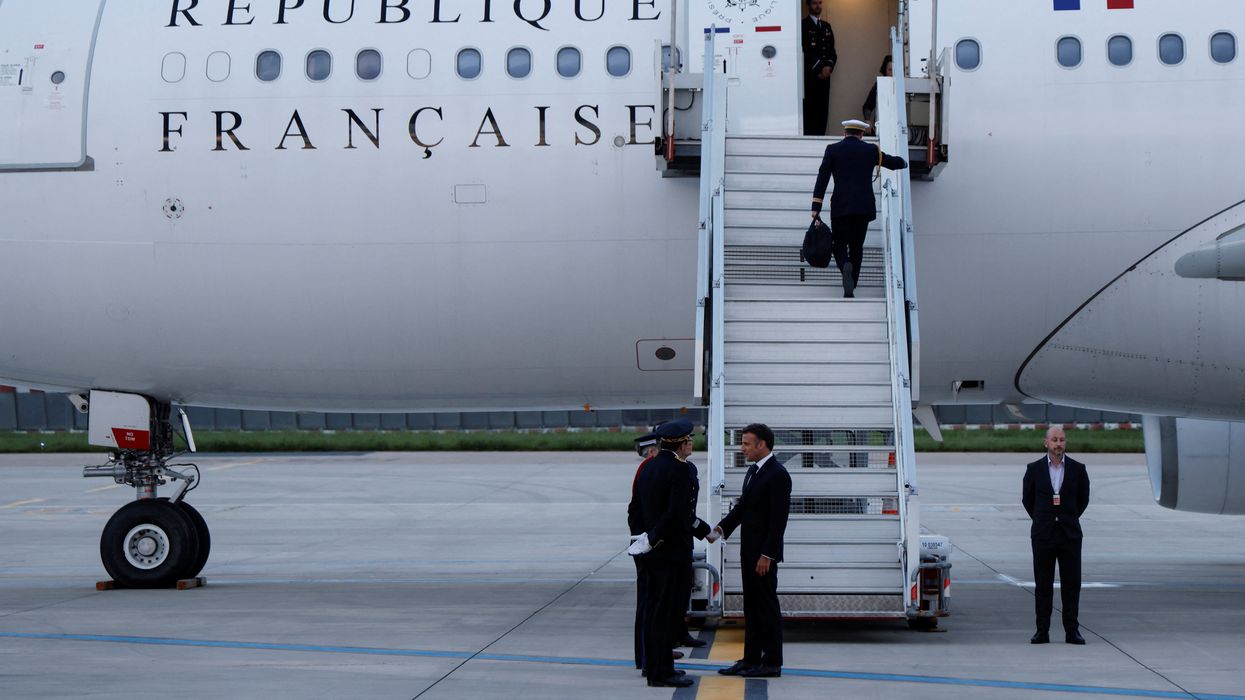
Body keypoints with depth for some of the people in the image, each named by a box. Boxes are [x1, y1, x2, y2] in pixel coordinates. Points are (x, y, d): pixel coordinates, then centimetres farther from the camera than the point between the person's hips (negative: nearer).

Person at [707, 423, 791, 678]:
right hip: (749, 551, 9)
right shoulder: (754, 471, 13)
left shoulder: (778, 475, -16)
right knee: (751, 606, 13)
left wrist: (767, 554, -21)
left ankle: (772, 663, 2)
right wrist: (721, 528, 0)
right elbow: (742, 506, 16)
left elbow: (778, 519, -19)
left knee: (767, 606, -3)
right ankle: (751, 659, 19)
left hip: (764, 552, -9)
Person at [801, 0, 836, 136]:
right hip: (809, 75, -6)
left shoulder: (826, 26, 20)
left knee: (823, 109, 0)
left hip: (824, 74, 6)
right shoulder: (803, 25, -2)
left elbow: (831, 50, 17)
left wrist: (829, 66, -1)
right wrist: (819, 68, -10)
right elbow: (805, 51, -8)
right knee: (810, 108, -10)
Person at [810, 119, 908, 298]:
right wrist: (902, 162, 42)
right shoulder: (871, 150, 6)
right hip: (864, 207, 1)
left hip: (840, 208, -1)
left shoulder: (833, 150, 3)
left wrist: (816, 208, -2)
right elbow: (896, 163, 17)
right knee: (856, 247, 12)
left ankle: (845, 267, -25)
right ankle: (850, 286, 9)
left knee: (840, 246, 7)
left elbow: (822, 179, -2)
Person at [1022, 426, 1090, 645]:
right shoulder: (1034, 469, 1)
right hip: (1043, 535, 0)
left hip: (1069, 534, 0)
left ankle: (1072, 631, 5)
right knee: (1043, 584, 2)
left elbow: (1083, 499, 13)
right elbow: (1027, 498, 12)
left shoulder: (1077, 469, 2)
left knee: (1071, 583, 0)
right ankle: (1042, 631, 6)